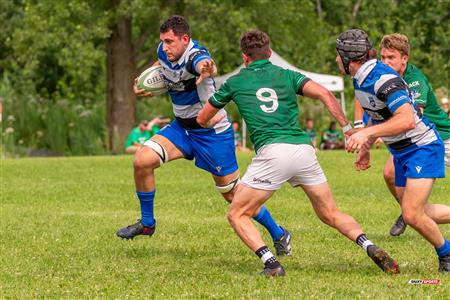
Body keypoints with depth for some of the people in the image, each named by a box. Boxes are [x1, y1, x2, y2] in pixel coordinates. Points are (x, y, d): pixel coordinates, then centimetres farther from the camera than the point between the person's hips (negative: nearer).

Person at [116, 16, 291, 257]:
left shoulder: (195, 55, -29)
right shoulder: (164, 51, -6)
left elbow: (204, 64, -55)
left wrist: (205, 69, -79)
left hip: (212, 132, -7)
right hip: (181, 126, 7)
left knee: (233, 195, 1)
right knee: (142, 161, -13)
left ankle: (279, 235, 20)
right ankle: (147, 223, 7)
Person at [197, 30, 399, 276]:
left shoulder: (235, 82, 16)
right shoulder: (287, 75, 20)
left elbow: (202, 119, 27)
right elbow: (324, 94, 2)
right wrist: (348, 128, 4)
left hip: (272, 152, -3)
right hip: (304, 148, 4)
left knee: (237, 215, 9)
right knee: (330, 214, 16)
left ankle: (271, 263, -11)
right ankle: (371, 248, -6)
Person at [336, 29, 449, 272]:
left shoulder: (384, 79, -27)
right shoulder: (360, 79, 3)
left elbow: (407, 120, -39)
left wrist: (366, 133, -41)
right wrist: (366, 147, 21)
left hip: (422, 147, -10)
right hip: (401, 152, 10)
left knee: (412, 215, -17)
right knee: (412, 212, 13)